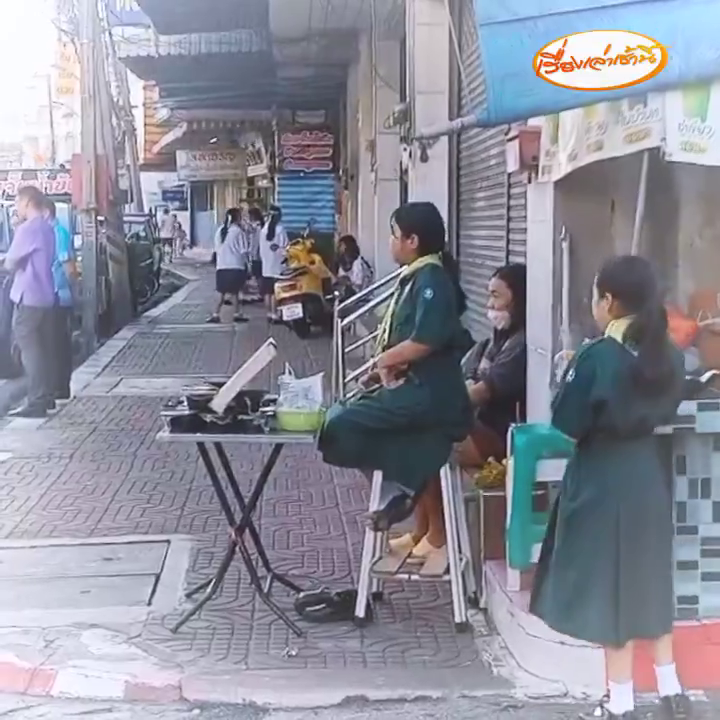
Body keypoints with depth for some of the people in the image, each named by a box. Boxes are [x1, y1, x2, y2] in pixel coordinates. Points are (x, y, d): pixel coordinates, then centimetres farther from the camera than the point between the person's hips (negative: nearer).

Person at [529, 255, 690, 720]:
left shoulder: (597, 357, -20)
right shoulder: (669, 356, 0)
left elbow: (565, 424, -16)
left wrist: (571, 377, -3)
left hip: (603, 483, -6)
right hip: (650, 478, 6)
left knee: (612, 589, 4)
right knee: (649, 584, 19)